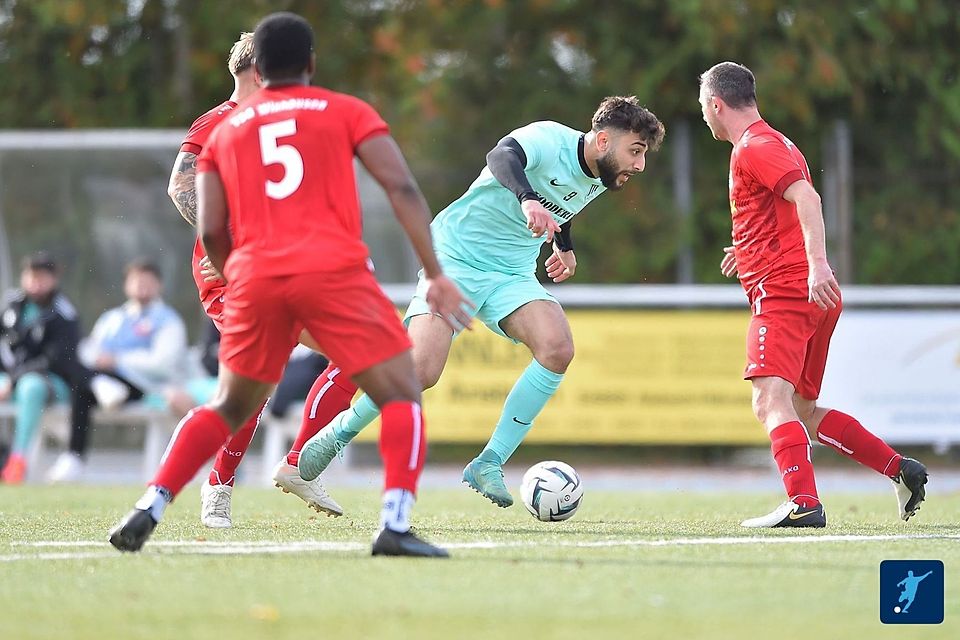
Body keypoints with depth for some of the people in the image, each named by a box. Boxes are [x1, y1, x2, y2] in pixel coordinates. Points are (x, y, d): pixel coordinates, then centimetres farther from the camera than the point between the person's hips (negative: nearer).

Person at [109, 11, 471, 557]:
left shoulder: (225, 132, 21)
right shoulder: (348, 112, 13)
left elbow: (211, 230, 12)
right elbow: (402, 188, 1)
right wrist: (436, 275, 0)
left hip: (255, 277, 4)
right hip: (333, 271, -3)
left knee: (228, 408, 22)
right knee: (403, 397, 2)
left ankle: (149, 511, 10)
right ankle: (395, 525, -18)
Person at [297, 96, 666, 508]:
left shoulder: (600, 179, 5)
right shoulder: (549, 139, -20)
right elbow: (502, 157, -44)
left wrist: (564, 245, 28)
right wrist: (528, 200, -61)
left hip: (513, 274, 7)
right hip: (456, 257, -7)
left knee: (557, 349, -21)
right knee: (421, 370, -21)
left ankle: (488, 465, -12)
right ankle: (342, 431, 9)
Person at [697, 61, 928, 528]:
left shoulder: (754, 148, -8)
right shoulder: (770, 143, 24)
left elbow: (807, 198, -23)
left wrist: (817, 265, -33)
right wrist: (747, 251, 31)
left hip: (784, 293, -10)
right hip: (811, 298, 10)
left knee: (770, 401, -23)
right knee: (803, 411, 17)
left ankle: (803, 503, -38)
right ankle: (900, 470, 17)